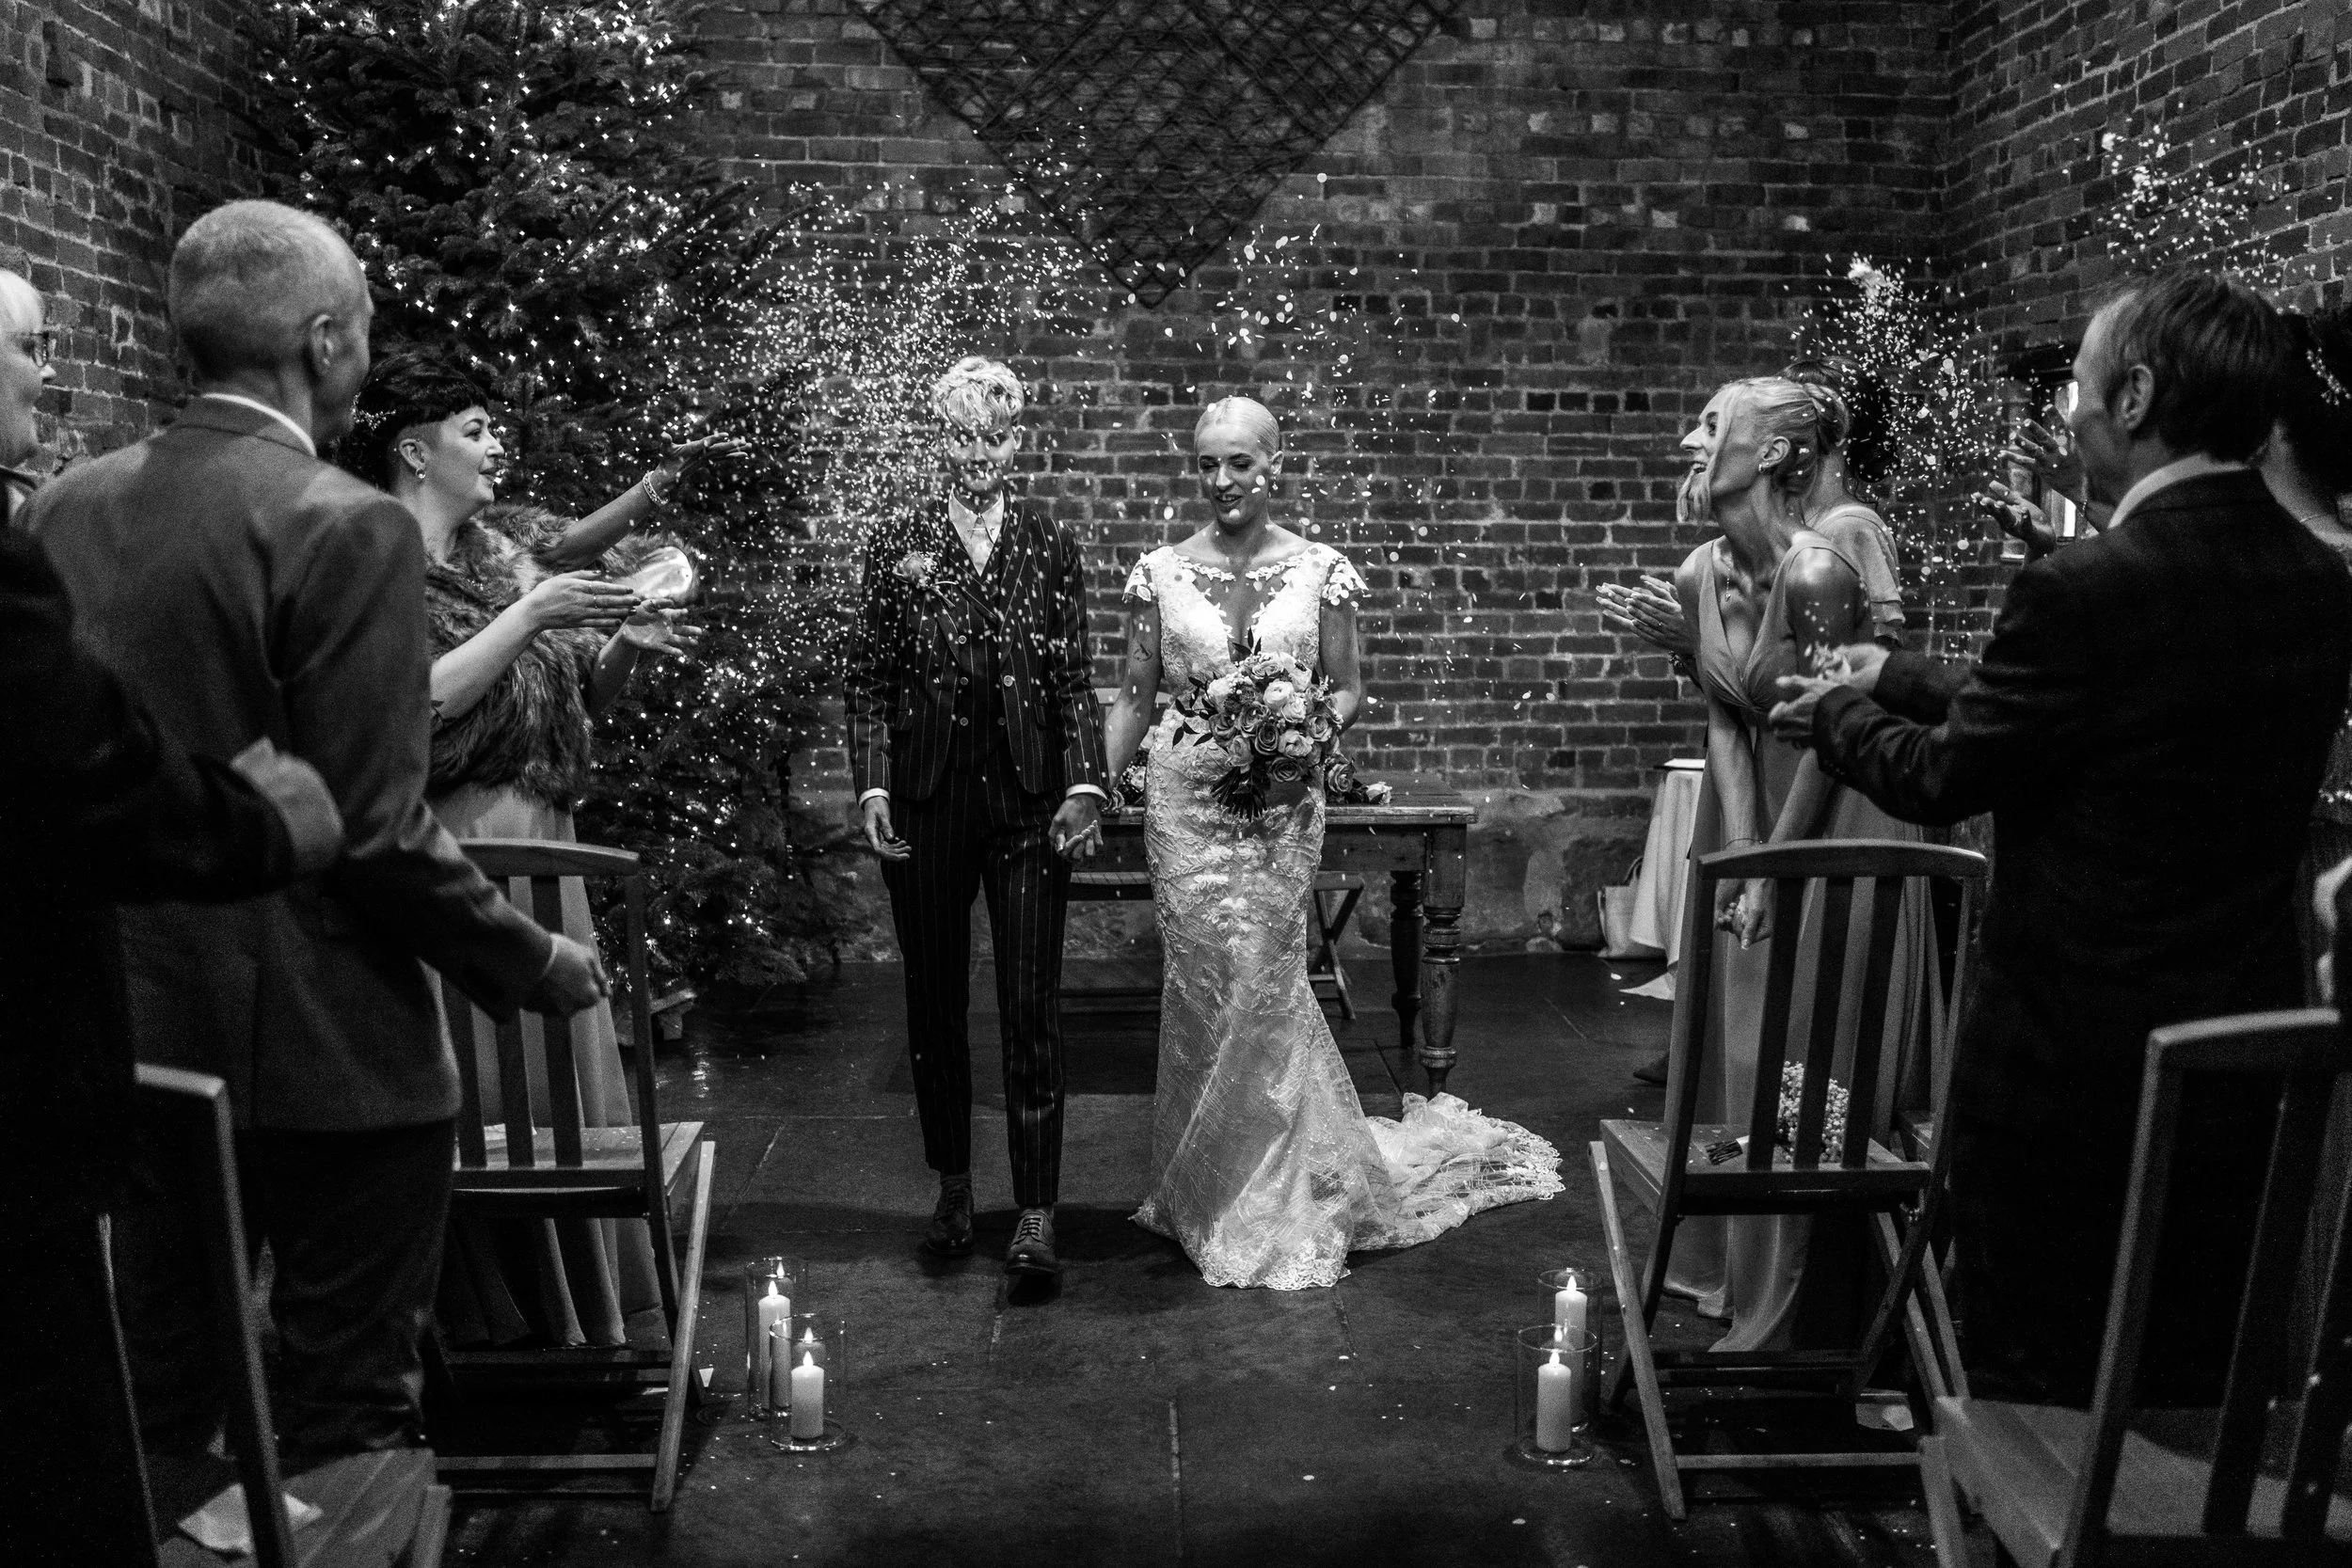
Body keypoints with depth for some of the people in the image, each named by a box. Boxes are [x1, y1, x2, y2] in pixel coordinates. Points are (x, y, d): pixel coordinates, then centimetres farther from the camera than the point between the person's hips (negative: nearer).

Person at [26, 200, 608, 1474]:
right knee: (344, 1418, 8)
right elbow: (377, 834, -20)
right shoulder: (346, 526, -17)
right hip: (323, 1050, -7)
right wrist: (536, 965, -6)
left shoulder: (64, 507, 3)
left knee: (158, 1422, 21)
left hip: (134, 1037, 7)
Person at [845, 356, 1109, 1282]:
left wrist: (1085, 786, -8)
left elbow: (1073, 682, 3)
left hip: (1028, 797, -1)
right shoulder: (897, 548, 5)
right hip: (926, 799, 1)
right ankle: (953, 1188, 26)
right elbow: (869, 684, 4)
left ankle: (1036, 1215, 0)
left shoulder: (1052, 546, 6)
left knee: (1032, 1007, -5)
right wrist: (872, 787, -7)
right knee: (935, 1001, 10)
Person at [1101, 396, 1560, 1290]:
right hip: (1184, 797, 1)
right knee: (1204, 983, 2)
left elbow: (1348, 689, 7)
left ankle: (1266, 1195, 19)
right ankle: (1209, 1189, 22)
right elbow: (1134, 695, 7)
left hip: (1282, 798, -1)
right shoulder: (1160, 572, 4)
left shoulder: (1321, 570, 1)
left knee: (1259, 980, -1)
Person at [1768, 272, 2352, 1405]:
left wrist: (1835, 717, 10)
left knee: (2033, 1386, 10)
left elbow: (1943, 779, -9)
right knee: (2195, 1391, 20)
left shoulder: (2087, 588, -22)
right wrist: (1899, 682, 19)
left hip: (2072, 1056, -7)